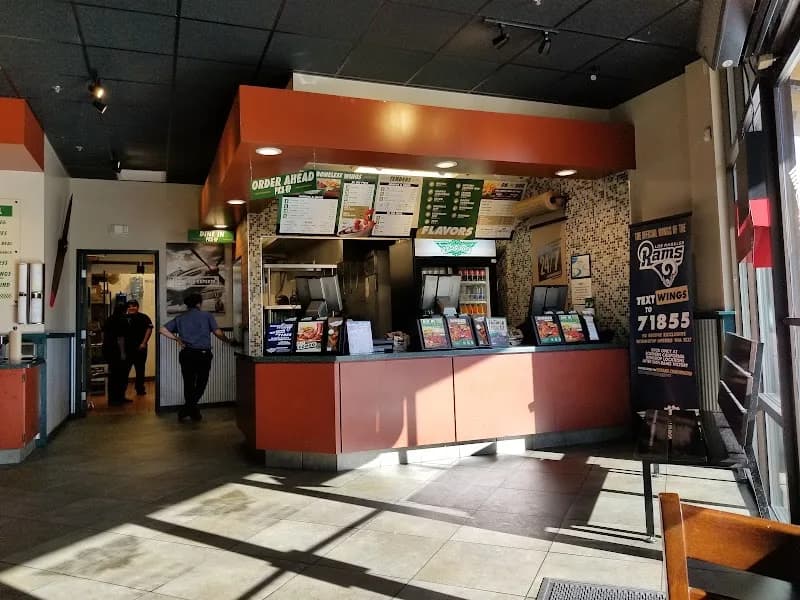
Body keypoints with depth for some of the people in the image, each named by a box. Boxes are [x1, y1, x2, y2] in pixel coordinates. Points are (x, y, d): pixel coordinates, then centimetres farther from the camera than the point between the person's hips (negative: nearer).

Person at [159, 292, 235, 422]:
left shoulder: (180, 318, 11)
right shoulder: (207, 315, 2)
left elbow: (162, 330, 4)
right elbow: (218, 333, -5)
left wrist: (178, 339, 10)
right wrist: (228, 341, 11)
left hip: (186, 354, 3)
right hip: (203, 354, -3)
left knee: (188, 384, 13)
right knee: (201, 383, 7)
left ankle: (193, 412, 18)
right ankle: (186, 409, -6)